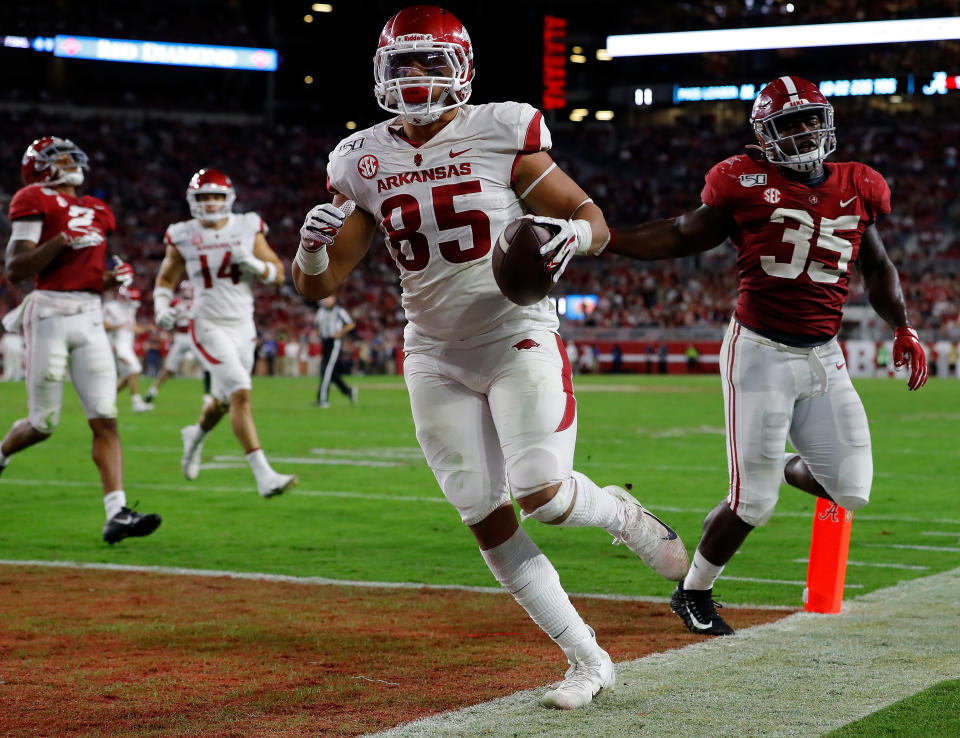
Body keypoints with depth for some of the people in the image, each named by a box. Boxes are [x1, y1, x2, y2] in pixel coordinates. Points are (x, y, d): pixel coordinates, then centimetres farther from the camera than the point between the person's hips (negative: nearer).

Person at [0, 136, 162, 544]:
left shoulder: (95, 211, 18)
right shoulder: (35, 201, -3)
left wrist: (113, 278, 4)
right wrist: (63, 239, -18)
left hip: (90, 318, 6)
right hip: (50, 315, -6)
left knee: (106, 419, -5)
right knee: (42, 424, 1)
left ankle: (116, 513, -10)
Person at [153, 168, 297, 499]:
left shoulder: (248, 229, 1)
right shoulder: (183, 237, -2)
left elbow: (279, 273, 3)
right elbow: (166, 279, 11)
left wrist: (252, 263, -15)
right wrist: (162, 307, -7)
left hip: (243, 325, 4)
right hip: (208, 326, -4)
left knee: (223, 399, 18)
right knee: (241, 394, -18)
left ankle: (196, 434, 53)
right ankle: (264, 476, -20)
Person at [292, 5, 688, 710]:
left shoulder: (501, 134, -9)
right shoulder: (364, 163, 1)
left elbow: (595, 220, -3)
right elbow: (318, 286, 3)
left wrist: (573, 232, -27)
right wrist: (313, 245, -20)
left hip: (518, 338, -3)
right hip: (437, 355, 4)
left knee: (542, 495, -19)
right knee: (488, 521, -1)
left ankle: (622, 512, 18)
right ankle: (588, 660, 12)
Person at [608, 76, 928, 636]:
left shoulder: (856, 189, 6)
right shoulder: (749, 184, -6)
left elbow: (877, 267, 21)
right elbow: (683, 237, 3)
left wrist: (904, 329, 14)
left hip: (824, 358, 5)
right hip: (760, 353, -5)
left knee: (851, 490, 0)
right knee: (755, 503, -4)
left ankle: (780, 466, 33)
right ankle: (693, 592, 21)